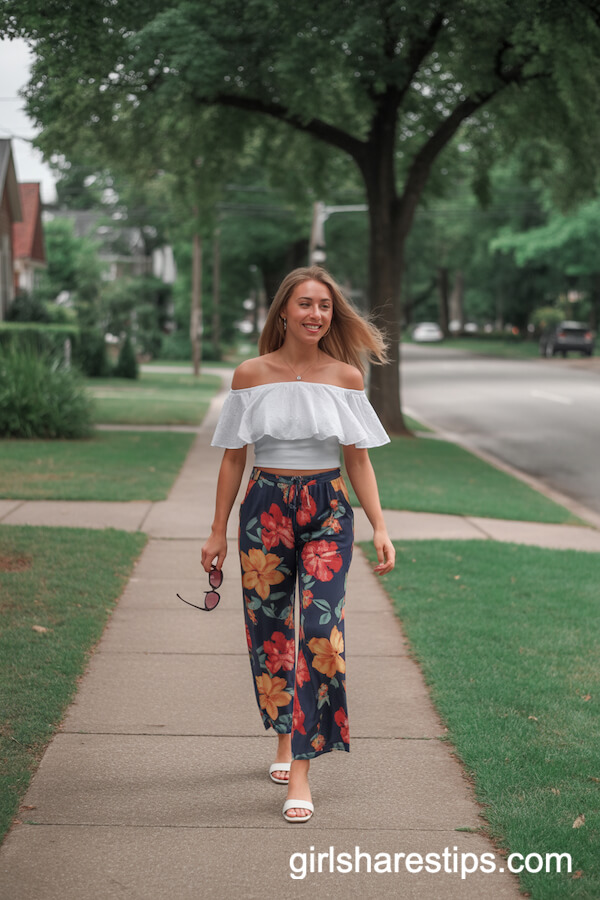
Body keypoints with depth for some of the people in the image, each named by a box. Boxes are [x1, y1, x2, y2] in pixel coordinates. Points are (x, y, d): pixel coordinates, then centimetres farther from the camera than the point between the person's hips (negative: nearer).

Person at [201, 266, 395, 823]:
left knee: (321, 630, -13)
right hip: (265, 509, 1)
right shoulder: (251, 375, 1)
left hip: (328, 510, -1)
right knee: (269, 630, 6)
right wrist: (218, 531, 6)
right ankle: (285, 739, 29)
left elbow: (358, 460, 6)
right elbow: (233, 459, 7)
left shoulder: (346, 376, 2)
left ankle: (300, 772, -11)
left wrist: (380, 527, -2)